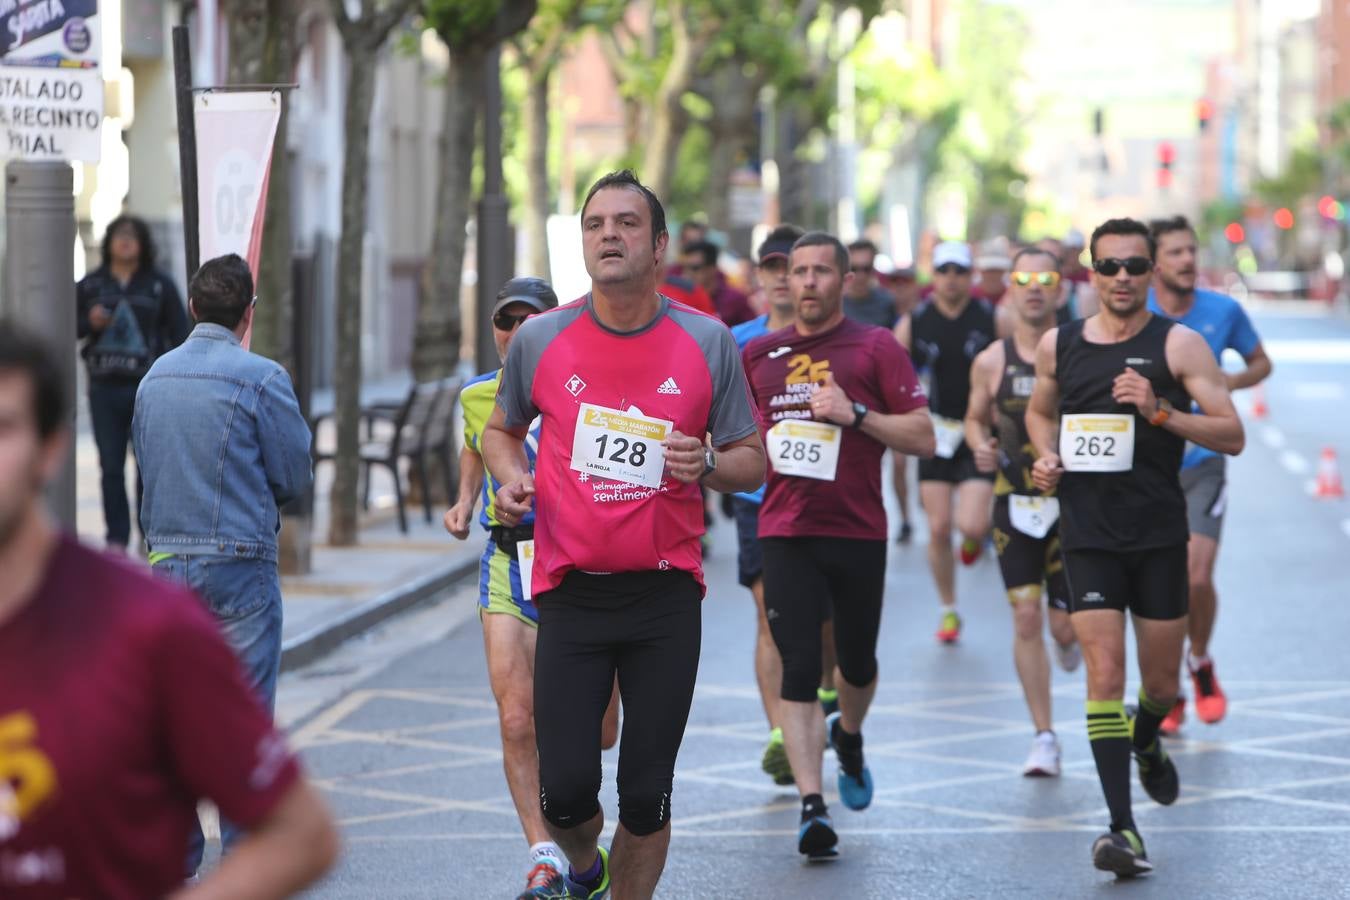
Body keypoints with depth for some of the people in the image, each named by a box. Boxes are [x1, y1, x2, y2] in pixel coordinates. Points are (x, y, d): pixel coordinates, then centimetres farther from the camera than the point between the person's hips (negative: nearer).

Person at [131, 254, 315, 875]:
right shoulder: (260, 379, -11)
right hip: (239, 566, -5)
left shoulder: (155, 376, 8)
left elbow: (145, 463, 15)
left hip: (167, 561, 5)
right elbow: (296, 476, -5)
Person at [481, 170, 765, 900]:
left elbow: (753, 461, 6)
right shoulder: (540, 340, 2)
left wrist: (708, 464, -15)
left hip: (666, 596, 0)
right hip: (571, 593, 0)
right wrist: (510, 479, -2)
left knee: (646, 796, 2)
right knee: (565, 790, -4)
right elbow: (500, 430, 19)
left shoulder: (707, 344, 0)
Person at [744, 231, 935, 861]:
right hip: (786, 533, 1)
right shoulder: (760, 354, 8)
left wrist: (855, 414, -17)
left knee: (857, 663, 14)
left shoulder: (875, 348, -2)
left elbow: (923, 437, -6)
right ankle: (812, 805, -13)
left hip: (859, 531, -1)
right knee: (799, 668, -11)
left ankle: (848, 738, 47)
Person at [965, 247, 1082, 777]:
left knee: (1065, 626, -2)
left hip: (1071, 503, -1)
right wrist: (981, 446, -6)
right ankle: (1044, 738, 3)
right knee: (1025, 618, -6)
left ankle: (1070, 636, 39)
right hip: (1014, 505, 1)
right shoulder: (991, 362, 1)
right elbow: (975, 418, 15)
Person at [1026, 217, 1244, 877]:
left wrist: (1159, 411, -21)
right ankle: (1122, 828, -13)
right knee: (1105, 671, -12)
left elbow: (1232, 435, -8)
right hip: (1088, 536, 1)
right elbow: (1040, 410, 25)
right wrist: (1046, 456, 4)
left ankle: (1146, 747, 48)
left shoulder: (1179, 345, -4)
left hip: (1160, 535, -1)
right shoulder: (1058, 345, 5)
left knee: (1161, 682, 11)